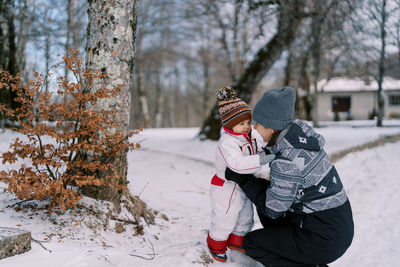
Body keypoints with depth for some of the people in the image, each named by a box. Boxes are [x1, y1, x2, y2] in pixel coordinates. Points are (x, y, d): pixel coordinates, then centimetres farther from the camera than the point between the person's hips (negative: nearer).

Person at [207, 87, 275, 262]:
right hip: (226, 188, -9)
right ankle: (216, 245, 30)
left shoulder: (249, 138, 1)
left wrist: (268, 152, -6)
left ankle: (236, 241, 46)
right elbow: (238, 163, -41)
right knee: (224, 220, 6)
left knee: (245, 218, 23)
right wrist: (262, 159, -47)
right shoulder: (227, 142, -29)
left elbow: (257, 152, 15)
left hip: (243, 187, 9)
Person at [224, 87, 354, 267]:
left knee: (251, 243, 7)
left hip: (324, 238, -9)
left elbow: (273, 209, -13)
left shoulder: (287, 163, -27)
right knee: (264, 203, 19)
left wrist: (241, 178, -6)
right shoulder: (299, 129, -2)